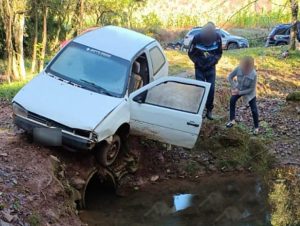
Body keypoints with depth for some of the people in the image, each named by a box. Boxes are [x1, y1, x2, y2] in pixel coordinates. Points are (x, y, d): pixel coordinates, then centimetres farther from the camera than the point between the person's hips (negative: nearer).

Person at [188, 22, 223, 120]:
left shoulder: (217, 37, -15)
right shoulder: (197, 38, -20)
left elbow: (219, 53, 0)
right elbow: (191, 53, -6)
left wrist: (213, 61, -12)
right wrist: (198, 62, -13)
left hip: (211, 68, 2)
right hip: (199, 69, -1)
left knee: (211, 89, 2)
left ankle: (209, 110, 16)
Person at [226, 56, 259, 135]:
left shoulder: (254, 75, -35)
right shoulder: (238, 69, -27)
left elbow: (252, 89, -26)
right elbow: (230, 77, -14)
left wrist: (239, 92, -28)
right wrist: (234, 88, -23)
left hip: (250, 93, -3)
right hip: (239, 89, 3)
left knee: (254, 110, 1)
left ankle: (256, 127, 20)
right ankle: (232, 120, 18)